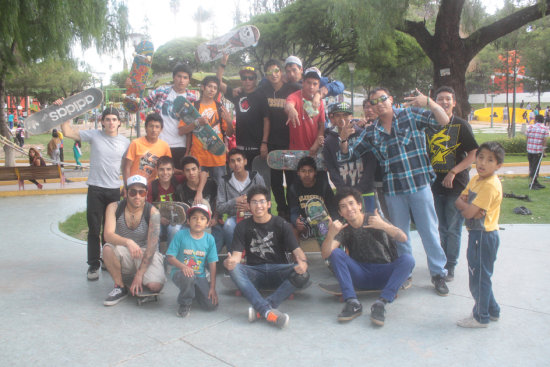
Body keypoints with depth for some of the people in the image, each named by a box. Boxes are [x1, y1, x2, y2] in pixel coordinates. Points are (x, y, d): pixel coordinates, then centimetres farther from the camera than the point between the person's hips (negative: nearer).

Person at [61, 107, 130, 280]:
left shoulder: (125, 142, 4)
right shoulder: (94, 135, -1)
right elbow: (68, 132, -5)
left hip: (115, 190, 2)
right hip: (95, 189, -1)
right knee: (94, 229, 4)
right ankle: (93, 265, 15)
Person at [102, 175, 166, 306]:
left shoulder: (153, 212, -14)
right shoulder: (114, 208, -9)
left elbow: (152, 245, -19)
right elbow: (108, 235, -24)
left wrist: (139, 274, -24)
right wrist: (128, 242, -45)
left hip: (146, 255, -1)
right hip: (124, 254, 2)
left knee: (155, 286, -27)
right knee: (108, 248, -31)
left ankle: (137, 281, 10)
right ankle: (120, 287, -9)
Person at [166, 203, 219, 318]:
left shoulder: (209, 239, -1)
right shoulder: (181, 235, -7)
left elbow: (212, 264, -1)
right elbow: (170, 257, -8)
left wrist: (212, 288, -4)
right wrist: (183, 266, -27)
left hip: (200, 276, 3)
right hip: (180, 272, -3)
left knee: (212, 305, -11)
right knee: (187, 277, -39)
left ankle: (194, 292, 23)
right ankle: (184, 304, -7)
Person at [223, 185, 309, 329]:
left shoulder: (281, 224, 4)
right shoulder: (243, 227, 6)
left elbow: (296, 249, -5)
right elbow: (237, 254, -3)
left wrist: (302, 261, -28)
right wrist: (231, 260, -28)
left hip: (278, 271, 0)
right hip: (255, 273, 1)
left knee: (302, 274, -31)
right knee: (233, 268, -31)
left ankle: (261, 310, -34)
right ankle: (268, 311, -42)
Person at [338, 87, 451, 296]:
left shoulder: (411, 114, 2)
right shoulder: (371, 132, 8)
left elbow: (444, 121, -6)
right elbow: (349, 155, 11)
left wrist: (429, 102, -22)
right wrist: (344, 139, -9)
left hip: (420, 184, -2)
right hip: (393, 189, 3)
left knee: (429, 230, 3)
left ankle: (439, 274, 17)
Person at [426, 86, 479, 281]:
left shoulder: (462, 126, -4)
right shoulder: (429, 126, 8)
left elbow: (474, 154, -9)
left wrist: (453, 172, -16)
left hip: (456, 184, -4)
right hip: (435, 183, 4)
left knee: (453, 228, 0)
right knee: (442, 228, 14)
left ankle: (450, 266, 11)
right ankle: (442, 263, 27)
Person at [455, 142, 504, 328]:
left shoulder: (490, 185, -22)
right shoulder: (476, 179, 7)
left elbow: (468, 213, -25)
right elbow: (459, 201, 7)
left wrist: (464, 204, -5)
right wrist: (469, 205, -13)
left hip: (484, 236, -9)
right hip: (476, 234, 9)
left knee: (479, 276, 3)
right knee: (480, 275, 21)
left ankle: (481, 317, 19)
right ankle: (492, 310, 36)